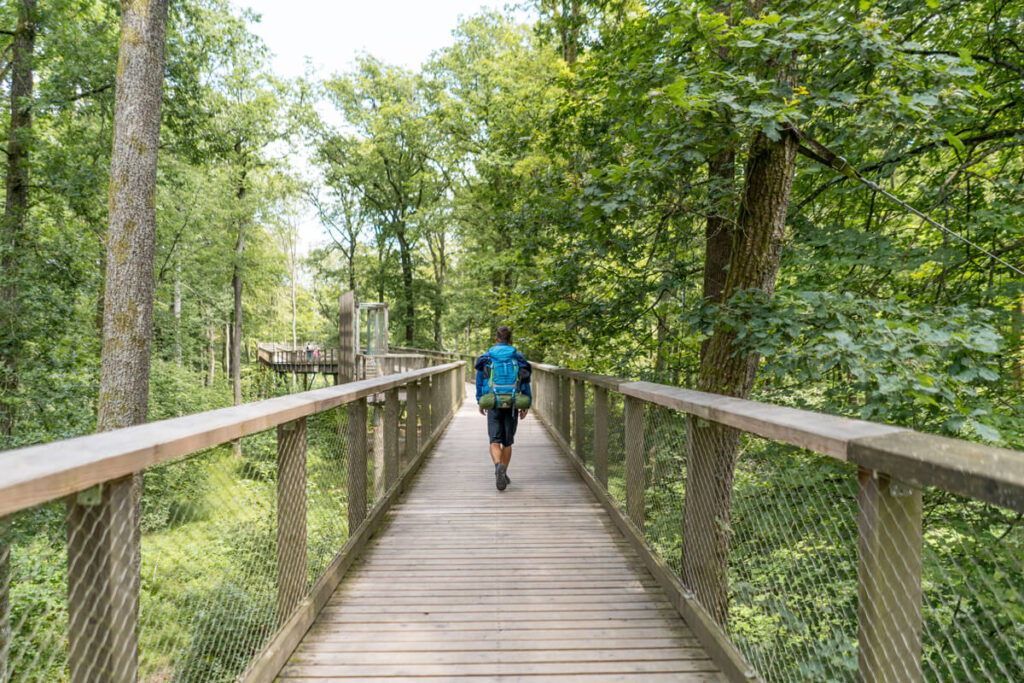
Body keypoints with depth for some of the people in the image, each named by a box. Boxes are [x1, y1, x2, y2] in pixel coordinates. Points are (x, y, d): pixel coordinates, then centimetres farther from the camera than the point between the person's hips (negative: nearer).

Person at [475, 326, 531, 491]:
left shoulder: (486, 356, 2)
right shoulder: (518, 357, 2)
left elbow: (479, 381, 6)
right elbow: (525, 383, 1)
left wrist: (480, 402, 16)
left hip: (493, 403, -1)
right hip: (512, 404, 1)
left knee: (495, 440, -1)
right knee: (508, 441, 14)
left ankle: (498, 465, -29)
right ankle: (503, 474, 20)